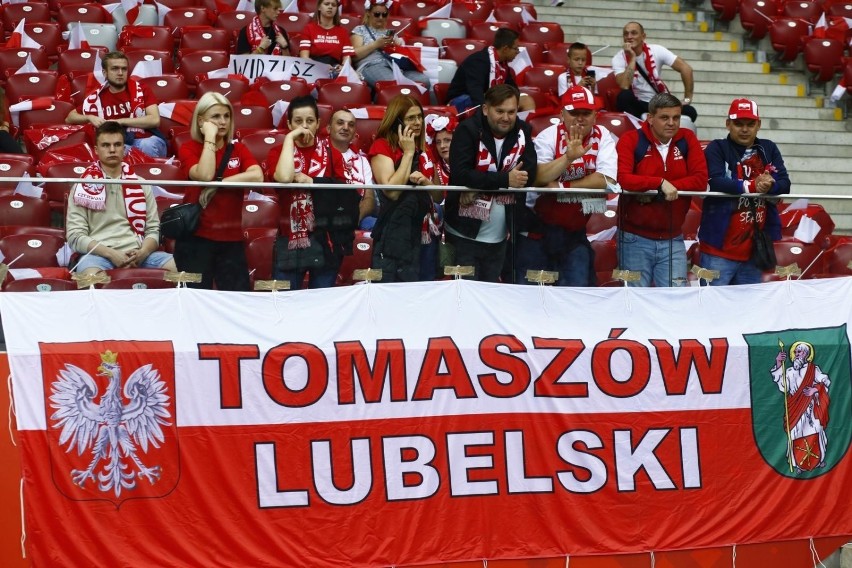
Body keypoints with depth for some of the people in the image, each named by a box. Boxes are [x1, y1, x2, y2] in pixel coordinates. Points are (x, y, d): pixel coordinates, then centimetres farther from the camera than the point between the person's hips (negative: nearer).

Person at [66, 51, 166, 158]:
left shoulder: (140, 89, 8)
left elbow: (155, 120, -4)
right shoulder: (97, 96, 12)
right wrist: (90, 118, -1)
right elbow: (70, 118, 21)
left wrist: (120, 121, -7)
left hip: (147, 140, 1)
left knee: (147, 146, -37)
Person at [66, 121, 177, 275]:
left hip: (137, 254, 3)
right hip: (99, 254, -3)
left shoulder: (140, 185, 18)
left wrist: (142, 253, -9)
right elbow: (75, 235, 1)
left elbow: (153, 229, 14)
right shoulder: (84, 186, 10)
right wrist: (110, 254, -14)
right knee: (91, 277, -40)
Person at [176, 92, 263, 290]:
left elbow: (257, 176, -11)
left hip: (231, 238, 3)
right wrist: (210, 138, -12)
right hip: (196, 237, -3)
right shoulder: (189, 149, 2)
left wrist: (219, 182, -17)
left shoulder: (238, 149, 10)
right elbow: (205, 175, -19)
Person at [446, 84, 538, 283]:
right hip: (465, 235, -4)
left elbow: (529, 175, -8)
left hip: (499, 237, 4)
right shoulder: (468, 130, -9)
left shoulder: (523, 132, 4)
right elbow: (460, 174, -22)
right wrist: (506, 179, -27)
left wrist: (480, 186, -18)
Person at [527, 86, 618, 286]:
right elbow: (537, 178, -22)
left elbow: (606, 180, -17)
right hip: (538, 226, -1)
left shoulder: (602, 137, -2)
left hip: (575, 230, 1)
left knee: (577, 285, -1)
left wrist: (562, 186, -19)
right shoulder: (548, 136, -7)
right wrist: (568, 157, -33)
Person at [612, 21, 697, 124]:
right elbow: (625, 87, -25)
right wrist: (632, 58, -24)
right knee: (624, 96, -35)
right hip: (638, 105, -2)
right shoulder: (618, 59, -9)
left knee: (690, 112, -24)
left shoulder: (656, 51, -7)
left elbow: (686, 68, -10)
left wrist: (687, 99, -13)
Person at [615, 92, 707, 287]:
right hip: (635, 239, -2)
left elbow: (701, 180, -7)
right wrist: (660, 183, -24)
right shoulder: (631, 140, -5)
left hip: (672, 240, 2)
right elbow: (622, 179, -19)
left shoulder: (687, 140, 4)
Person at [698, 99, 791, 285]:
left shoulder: (768, 150, 12)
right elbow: (716, 182, -18)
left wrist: (768, 186, -20)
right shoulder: (717, 149, -2)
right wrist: (752, 186, -20)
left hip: (754, 247, 5)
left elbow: (784, 184, 2)